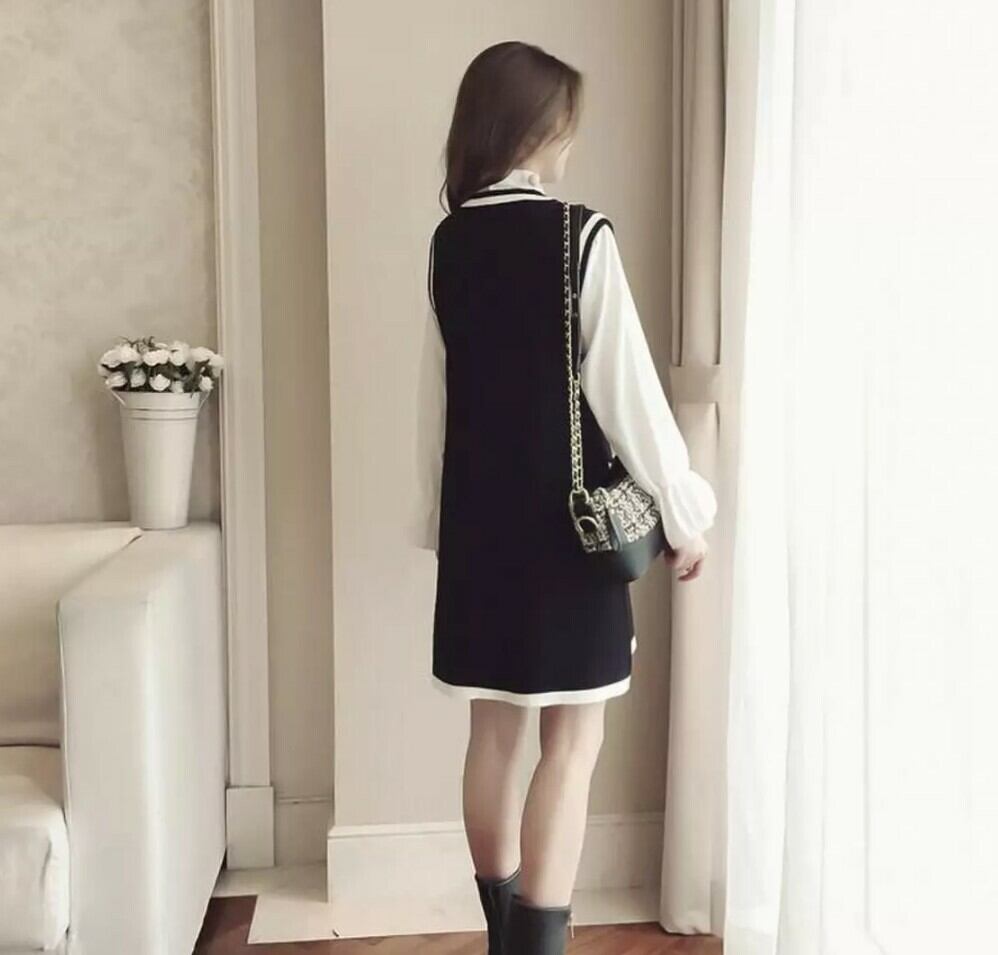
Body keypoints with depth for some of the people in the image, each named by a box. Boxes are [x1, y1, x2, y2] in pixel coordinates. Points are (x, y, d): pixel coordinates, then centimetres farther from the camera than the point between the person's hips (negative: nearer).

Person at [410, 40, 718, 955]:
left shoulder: (449, 242, 6)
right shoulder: (579, 235, -11)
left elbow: (438, 393, 10)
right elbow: (624, 387, -12)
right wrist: (684, 509, -3)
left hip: (479, 517, 6)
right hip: (567, 519, -6)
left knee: (496, 731, 14)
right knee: (573, 740, 2)